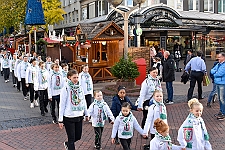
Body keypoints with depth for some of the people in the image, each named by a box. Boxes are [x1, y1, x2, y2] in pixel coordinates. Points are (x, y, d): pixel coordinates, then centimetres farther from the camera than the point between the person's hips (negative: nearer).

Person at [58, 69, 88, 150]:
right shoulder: (66, 88, -12)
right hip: (69, 117, -5)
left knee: (78, 136, 17)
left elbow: (83, 101, 13)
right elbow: (62, 104, -10)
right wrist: (60, 120, -9)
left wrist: (86, 113, 16)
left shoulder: (80, 87, 3)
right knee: (72, 138, 2)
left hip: (79, 116, 6)